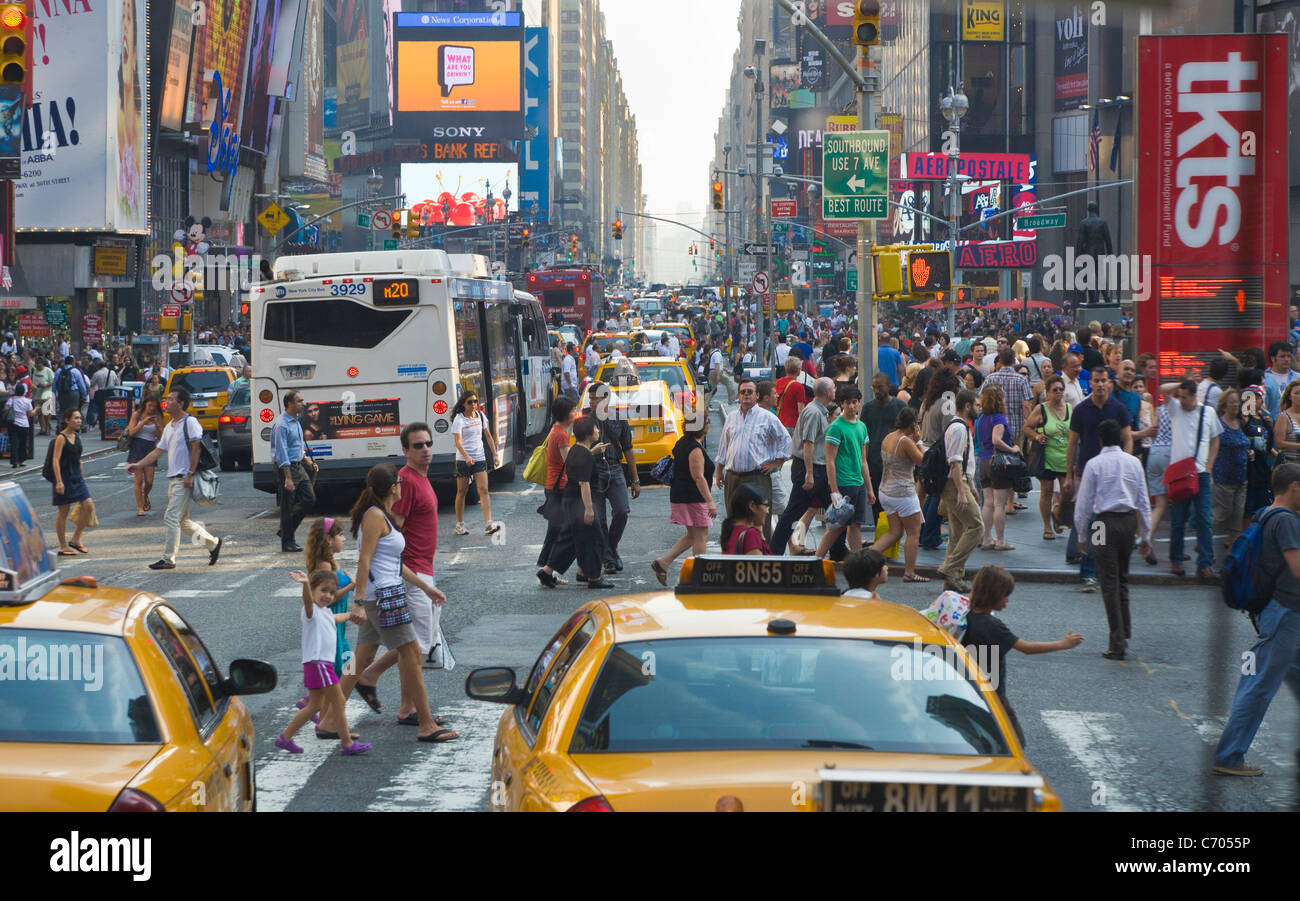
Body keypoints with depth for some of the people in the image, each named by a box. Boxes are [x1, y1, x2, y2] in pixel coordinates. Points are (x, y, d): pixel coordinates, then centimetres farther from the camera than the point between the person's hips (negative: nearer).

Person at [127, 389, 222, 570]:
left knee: (172, 518, -9)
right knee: (182, 520, 12)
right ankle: (213, 543, 22)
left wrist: (190, 474, -20)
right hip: (173, 479, 9)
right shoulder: (169, 427, 18)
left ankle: (168, 558, -4)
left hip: (184, 479, -9)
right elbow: (158, 451, 21)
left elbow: (196, 448, -16)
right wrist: (138, 465, 13)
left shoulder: (190, 422, -9)